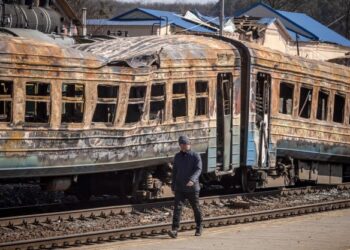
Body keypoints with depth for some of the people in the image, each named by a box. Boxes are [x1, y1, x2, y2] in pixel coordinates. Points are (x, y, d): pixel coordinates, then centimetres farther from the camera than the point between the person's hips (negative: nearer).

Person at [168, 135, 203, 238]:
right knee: (177, 207, -12)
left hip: (192, 188, -2)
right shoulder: (177, 156, 8)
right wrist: (173, 186, 16)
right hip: (179, 189, 2)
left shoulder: (195, 156, -5)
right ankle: (174, 230, -20)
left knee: (196, 208, 11)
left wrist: (192, 180, -34)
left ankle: (199, 228, 30)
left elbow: (198, 170, -16)